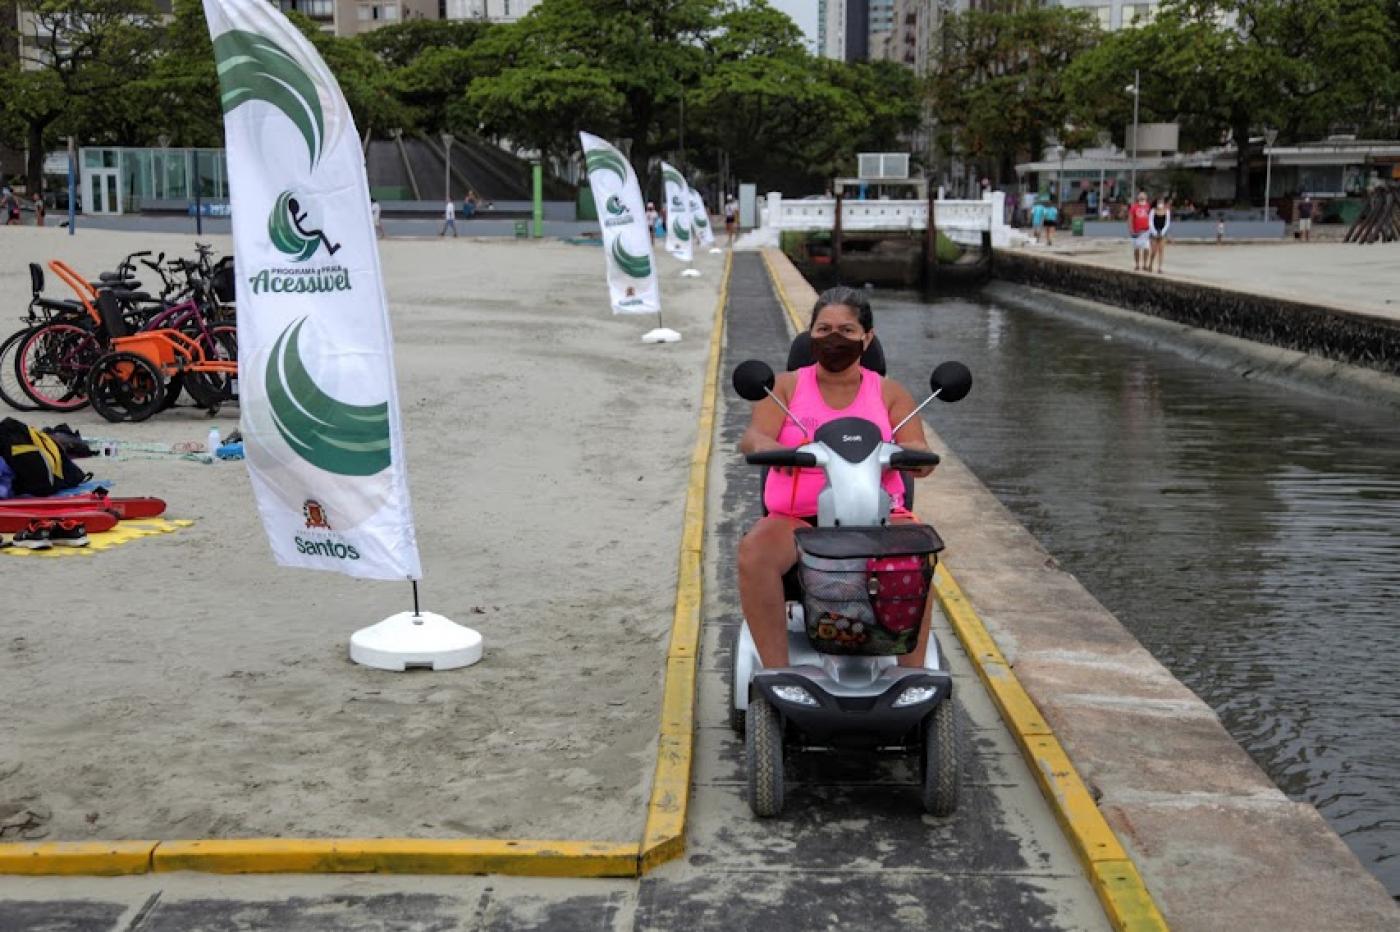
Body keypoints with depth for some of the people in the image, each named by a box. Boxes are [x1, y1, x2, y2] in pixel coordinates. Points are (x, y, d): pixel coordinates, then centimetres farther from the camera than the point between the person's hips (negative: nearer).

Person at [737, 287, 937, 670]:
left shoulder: (889, 393, 15)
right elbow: (752, 437, -5)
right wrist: (768, 447, -32)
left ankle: (912, 672, -26)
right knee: (753, 551, -32)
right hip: (796, 518, 0)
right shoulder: (787, 387, 13)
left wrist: (904, 452, -23)